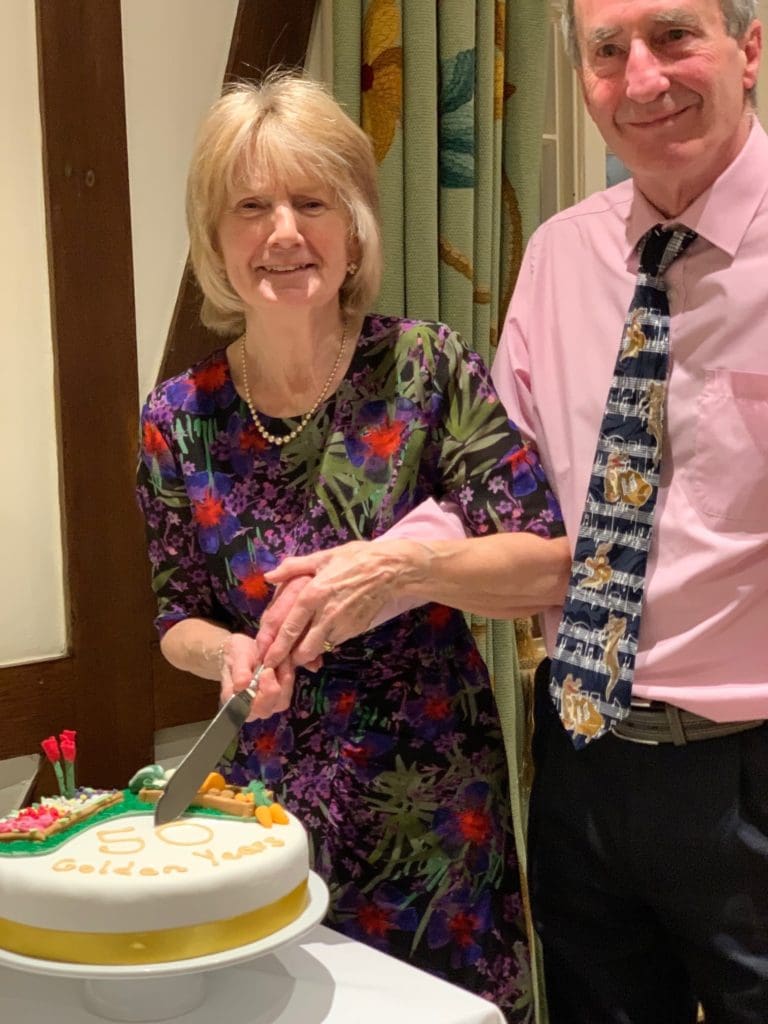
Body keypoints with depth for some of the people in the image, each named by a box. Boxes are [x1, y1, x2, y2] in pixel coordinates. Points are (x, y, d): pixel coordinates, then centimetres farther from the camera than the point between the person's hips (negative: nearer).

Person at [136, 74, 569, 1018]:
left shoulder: (426, 370, -10)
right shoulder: (179, 421, -3)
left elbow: (552, 566, -13)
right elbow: (179, 617, 7)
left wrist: (410, 567, -29)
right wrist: (229, 654, -15)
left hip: (437, 804, -1)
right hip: (270, 803, 2)